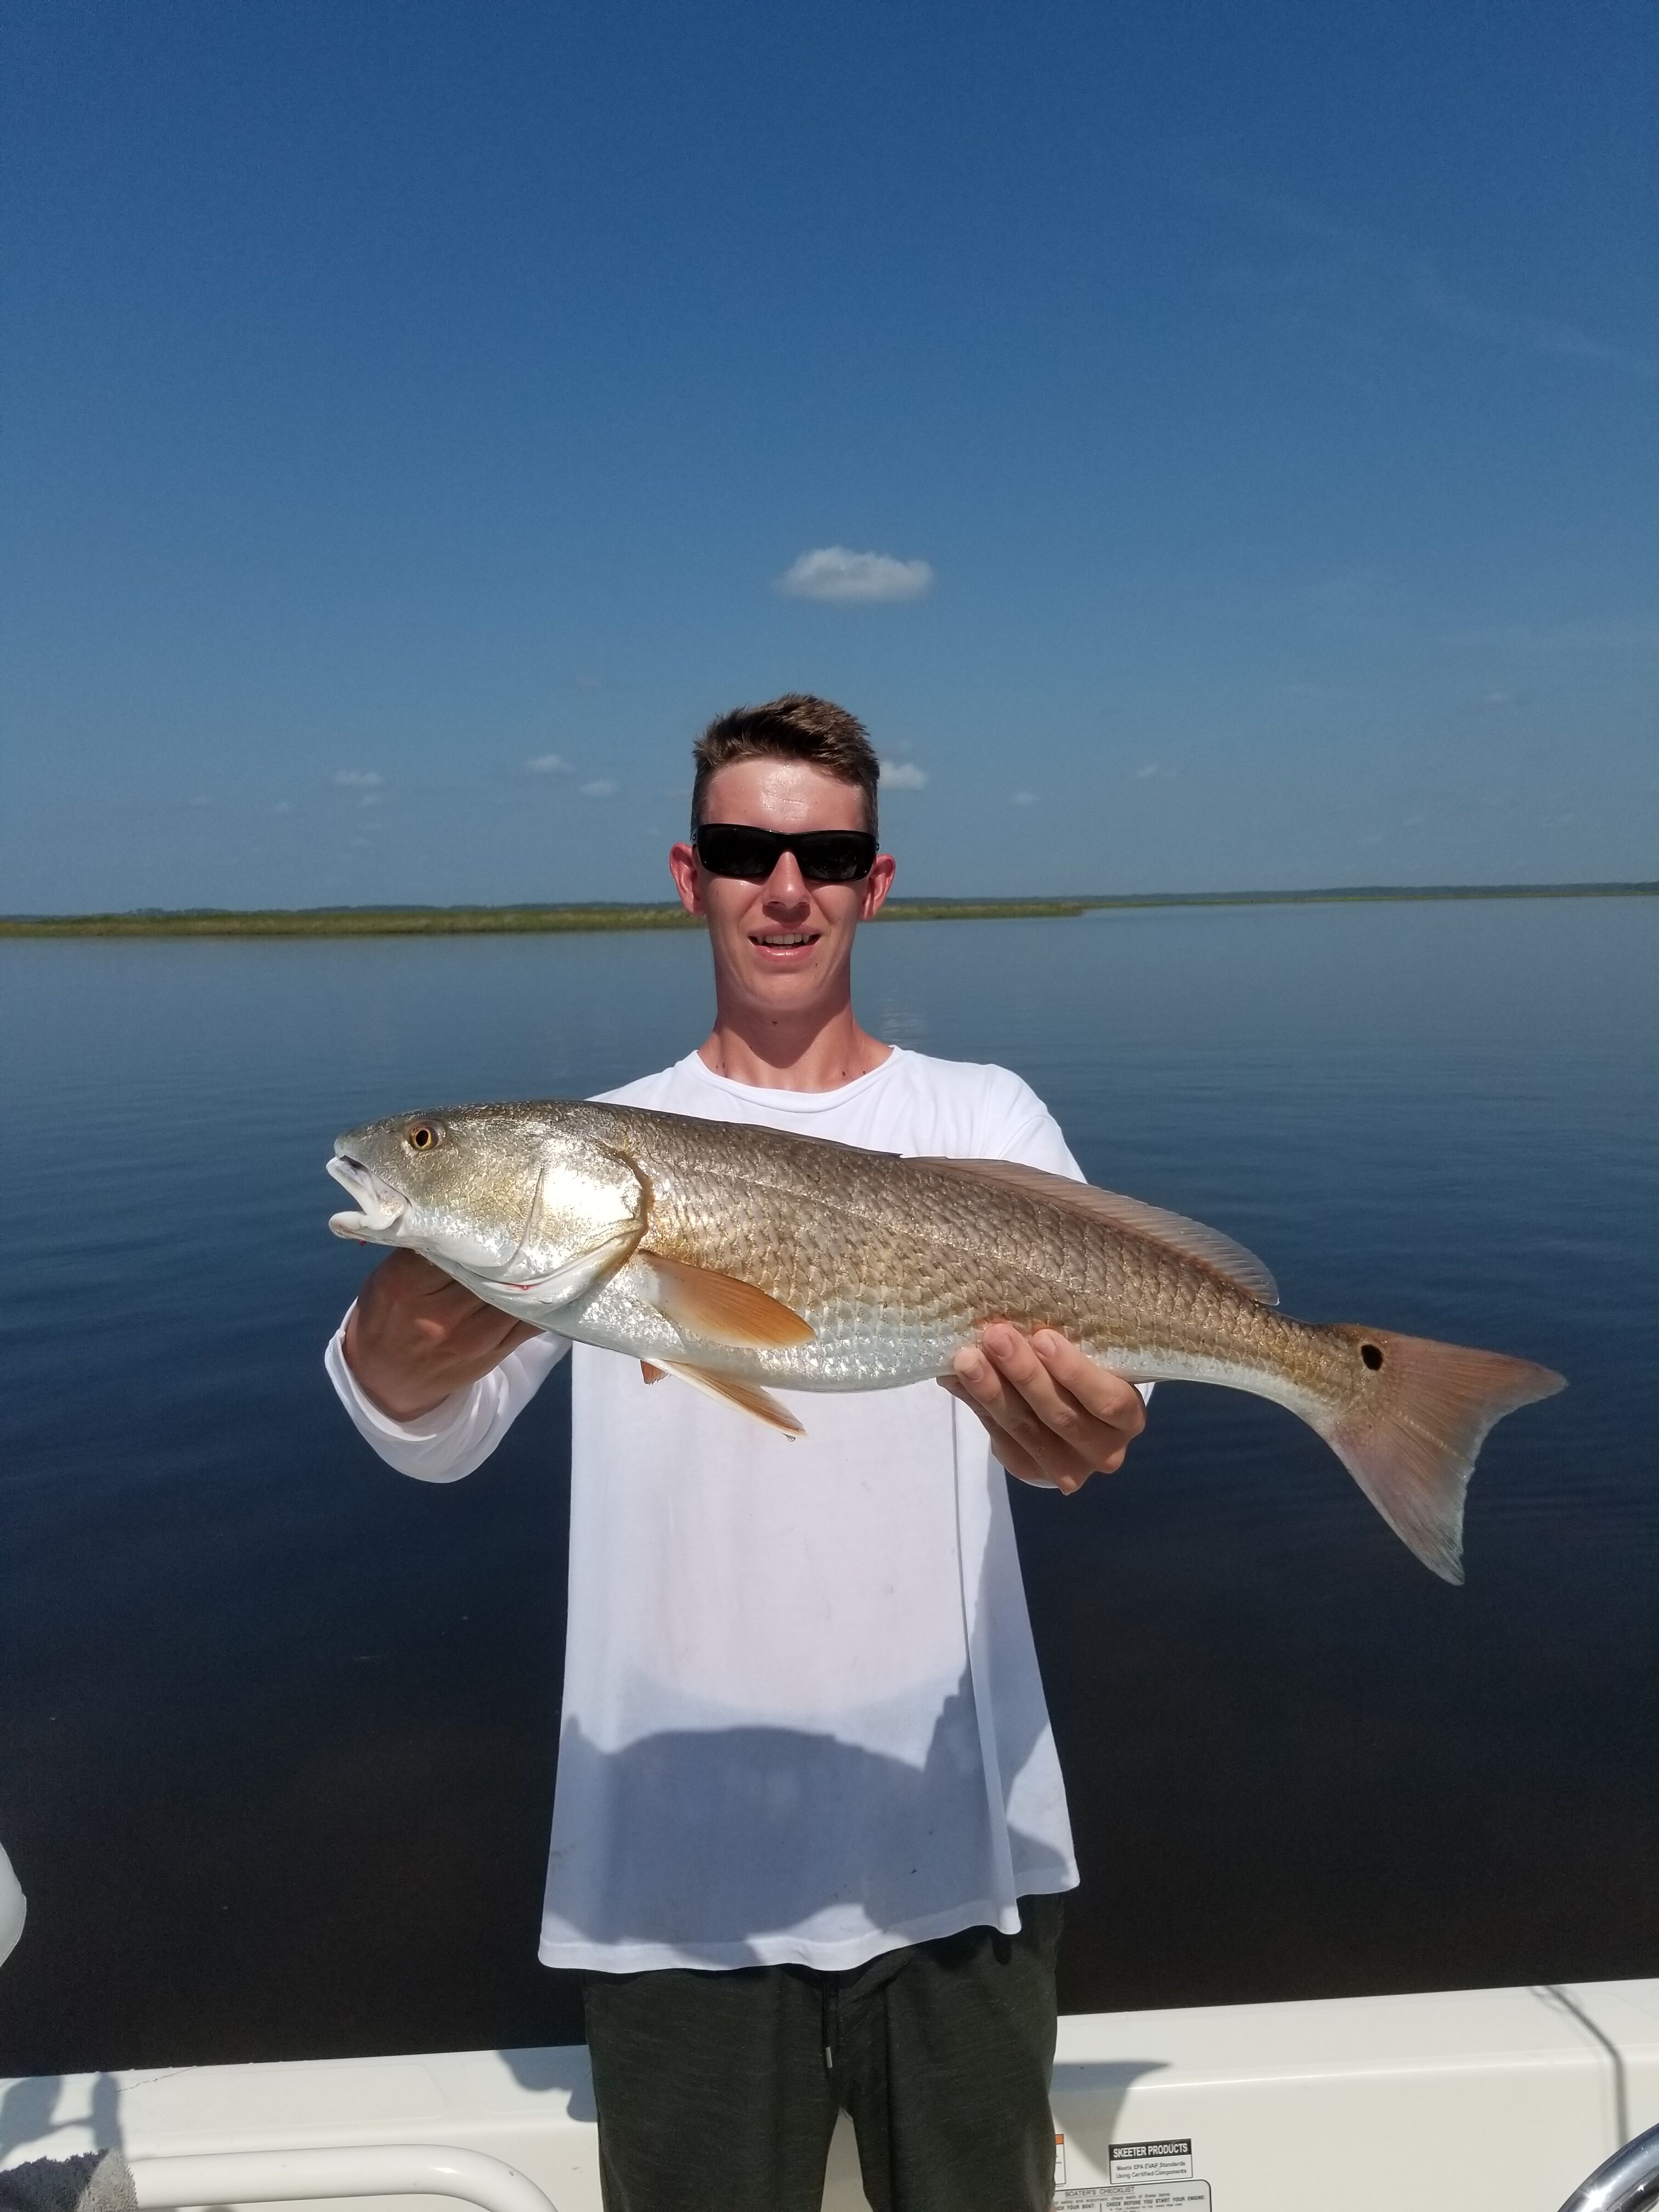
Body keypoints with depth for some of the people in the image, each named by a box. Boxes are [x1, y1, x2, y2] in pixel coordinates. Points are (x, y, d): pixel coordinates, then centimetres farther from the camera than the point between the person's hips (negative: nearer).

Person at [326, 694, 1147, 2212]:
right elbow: (437, 1440, -10)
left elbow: (1096, 1340, -15)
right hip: (671, 1855, 0)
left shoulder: (985, 1118, 0)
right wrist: (401, 1352, -33)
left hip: (953, 1832, 0)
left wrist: (1081, 1425, -39)